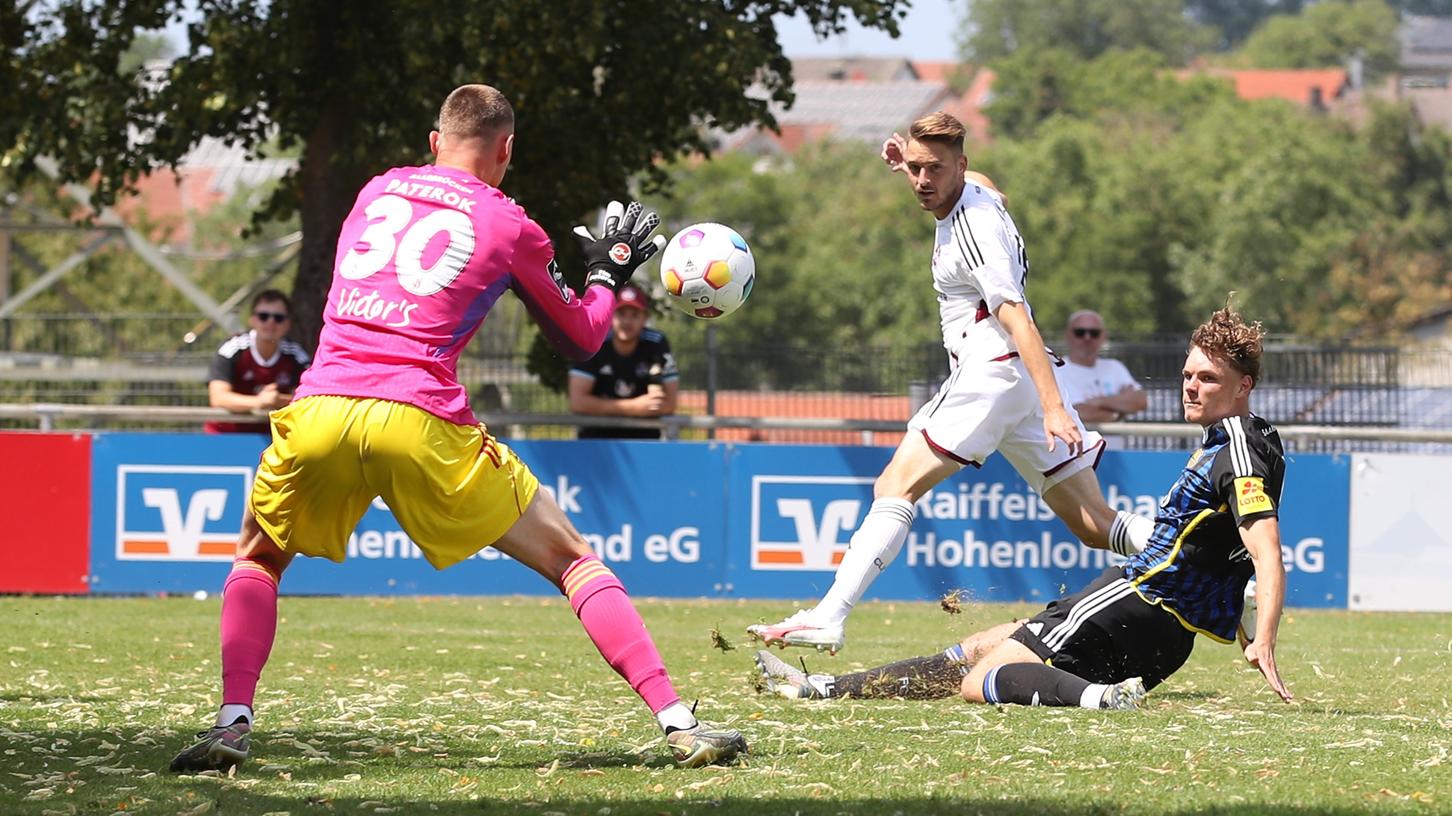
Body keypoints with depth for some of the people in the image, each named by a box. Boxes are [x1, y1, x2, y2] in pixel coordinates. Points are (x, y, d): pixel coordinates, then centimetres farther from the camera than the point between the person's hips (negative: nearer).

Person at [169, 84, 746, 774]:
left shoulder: (376, 191, 22)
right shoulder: (508, 225, 12)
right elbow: (579, 340, 23)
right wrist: (608, 273, 42)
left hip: (319, 412, 2)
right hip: (422, 425, -2)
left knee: (259, 558, 28)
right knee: (572, 560, 11)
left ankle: (232, 723, 5)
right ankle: (678, 724, 0)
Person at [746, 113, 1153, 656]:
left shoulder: (974, 226, -14)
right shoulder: (975, 196, 13)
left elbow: (1017, 318, -23)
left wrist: (1053, 408, -30)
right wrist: (909, 162, 28)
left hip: (990, 372, -10)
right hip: (1020, 385, 10)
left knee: (896, 488, -11)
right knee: (1094, 525, 6)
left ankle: (829, 618, -17)